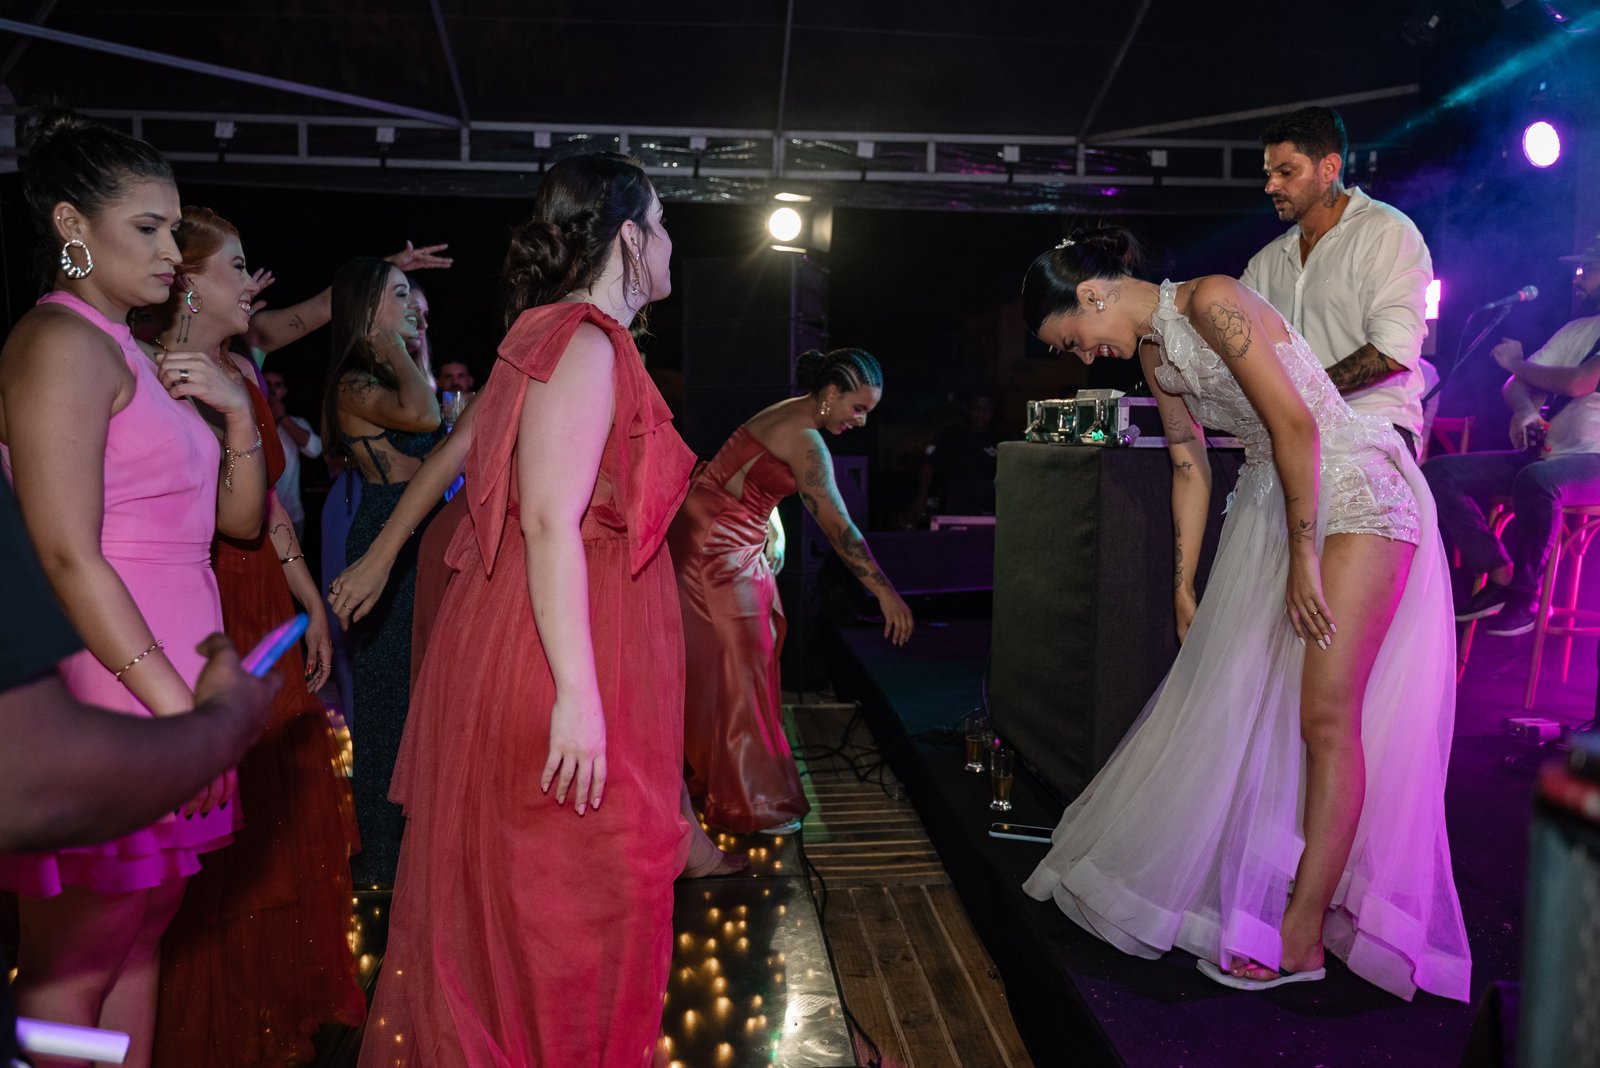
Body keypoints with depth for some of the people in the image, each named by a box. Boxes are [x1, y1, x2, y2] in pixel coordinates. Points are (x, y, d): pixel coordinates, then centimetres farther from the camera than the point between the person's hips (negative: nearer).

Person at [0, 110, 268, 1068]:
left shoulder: (136, 353, 18)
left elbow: (240, 519, 16)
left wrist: (236, 413, 0)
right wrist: (176, 704, -18)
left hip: (172, 681, 9)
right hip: (110, 695, -9)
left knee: (144, 936, 14)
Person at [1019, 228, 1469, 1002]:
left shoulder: (1210, 302, -16)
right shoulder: (1152, 351, 10)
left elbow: (1295, 424, -21)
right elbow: (1190, 469, 14)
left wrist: (1304, 557, -18)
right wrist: (1184, 589, 14)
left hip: (1349, 490, -8)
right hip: (1269, 500, 9)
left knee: (1324, 712, -10)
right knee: (1232, 693, 7)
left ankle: (1301, 937, -4)